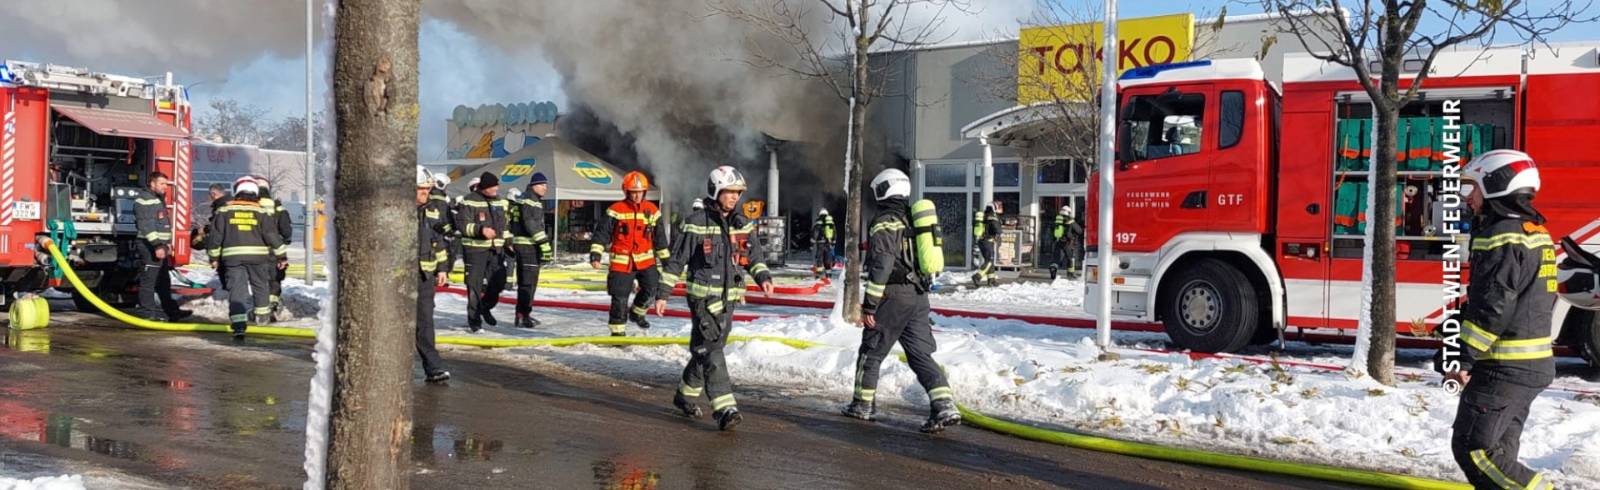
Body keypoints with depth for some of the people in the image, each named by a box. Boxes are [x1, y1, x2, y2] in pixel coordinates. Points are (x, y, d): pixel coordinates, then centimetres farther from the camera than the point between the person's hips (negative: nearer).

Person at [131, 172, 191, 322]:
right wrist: (157, 245, -25)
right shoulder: (144, 200, -13)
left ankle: (170, 310, 20)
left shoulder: (159, 199, 19)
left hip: (160, 246, 11)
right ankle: (147, 312, -4)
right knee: (148, 279, -7)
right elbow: (146, 225, -21)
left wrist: (167, 243, 23)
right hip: (150, 247, -11)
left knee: (164, 280, 14)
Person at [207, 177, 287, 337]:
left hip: (232, 255, 0)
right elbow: (272, 235, -1)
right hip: (257, 255, 0)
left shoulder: (224, 211, 4)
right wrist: (282, 256, 6)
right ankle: (262, 315, 33)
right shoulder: (261, 213, 2)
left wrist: (214, 257, 14)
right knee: (260, 285, 20)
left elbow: (216, 236, 5)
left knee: (237, 288, -3)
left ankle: (238, 324, -17)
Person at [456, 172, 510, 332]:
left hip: (496, 249, 6)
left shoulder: (500, 201, 12)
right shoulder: (470, 201, -11)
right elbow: (462, 223, -16)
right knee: (475, 285, -3)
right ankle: (474, 320, 7)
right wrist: (481, 229, -28)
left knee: (499, 282, 6)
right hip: (475, 248, -6)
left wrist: (507, 241, 16)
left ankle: (485, 307, 32)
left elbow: (505, 222, 22)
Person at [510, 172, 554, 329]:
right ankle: (522, 316, -8)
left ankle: (523, 314, 22)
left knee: (526, 281, 16)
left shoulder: (535, 200, 20)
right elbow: (531, 223, -22)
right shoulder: (529, 200, -13)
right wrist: (544, 243, -24)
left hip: (525, 244, 11)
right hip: (527, 245, -11)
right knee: (529, 281, -9)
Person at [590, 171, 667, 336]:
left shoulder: (652, 210, 4)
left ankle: (637, 312, 18)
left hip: (645, 259, 3)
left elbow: (660, 237, 11)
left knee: (651, 287, -10)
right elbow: (601, 232, -6)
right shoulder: (616, 210, -6)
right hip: (621, 260, -3)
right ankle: (618, 331, 12)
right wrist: (595, 254, -14)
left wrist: (665, 259, 12)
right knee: (620, 297, -1)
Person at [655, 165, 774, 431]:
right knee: (711, 350, -13)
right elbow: (676, 260, -3)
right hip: (703, 296, -6)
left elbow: (754, 257, 16)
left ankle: (685, 395, 32)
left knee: (705, 350, 14)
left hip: (729, 298, 6)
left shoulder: (743, 225, 9)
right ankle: (724, 407, -17)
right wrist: (663, 292, -4)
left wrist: (763, 277, -4)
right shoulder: (696, 223, -7)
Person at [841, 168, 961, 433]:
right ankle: (945, 406, -8)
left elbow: (880, 267, -17)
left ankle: (863, 404, 19)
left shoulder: (884, 222, -10)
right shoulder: (915, 219, 15)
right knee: (921, 354, 6)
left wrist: (869, 305, -14)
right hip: (919, 296, 7)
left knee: (871, 351, 9)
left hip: (894, 297, -7)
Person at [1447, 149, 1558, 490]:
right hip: (1534, 364, 10)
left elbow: (1492, 305, -23)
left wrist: (1465, 357, -19)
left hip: (1503, 366, -10)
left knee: (1474, 448, -6)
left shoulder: (1504, 236, -18)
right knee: (1499, 448, 14)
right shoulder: (1536, 232, 14)